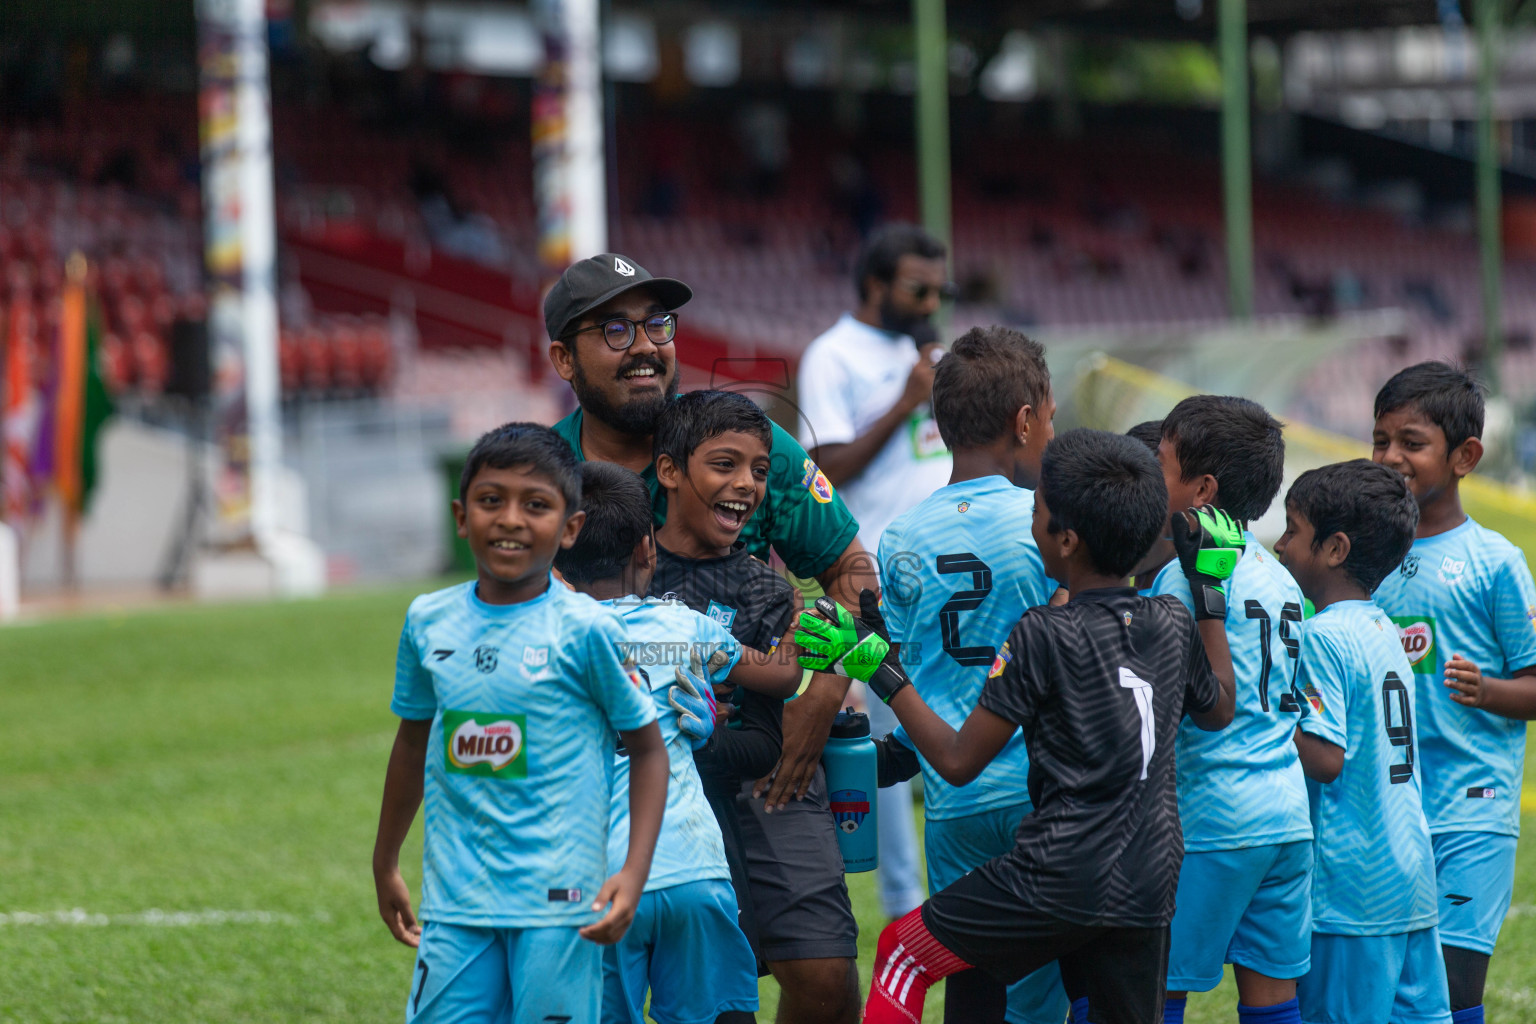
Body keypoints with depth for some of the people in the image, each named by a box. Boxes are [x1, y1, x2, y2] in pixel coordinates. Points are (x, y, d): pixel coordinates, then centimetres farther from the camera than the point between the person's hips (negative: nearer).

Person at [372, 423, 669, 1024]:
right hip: (455, 903, 4)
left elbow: (647, 748, 0)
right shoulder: (429, 622, 6)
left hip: (557, 905, -4)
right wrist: (385, 864, 29)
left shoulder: (585, 630, -7)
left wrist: (634, 874, -10)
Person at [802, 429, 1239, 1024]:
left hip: (1061, 878, -6)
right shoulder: (1174, 625, 5)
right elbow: (1219, 709, 28)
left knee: (904, 952, 11)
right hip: (1148, 892, 6)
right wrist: (1209, 589, 31)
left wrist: (880, 670, 0)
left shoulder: (1044, 636, -11)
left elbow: (958, 762, -8)